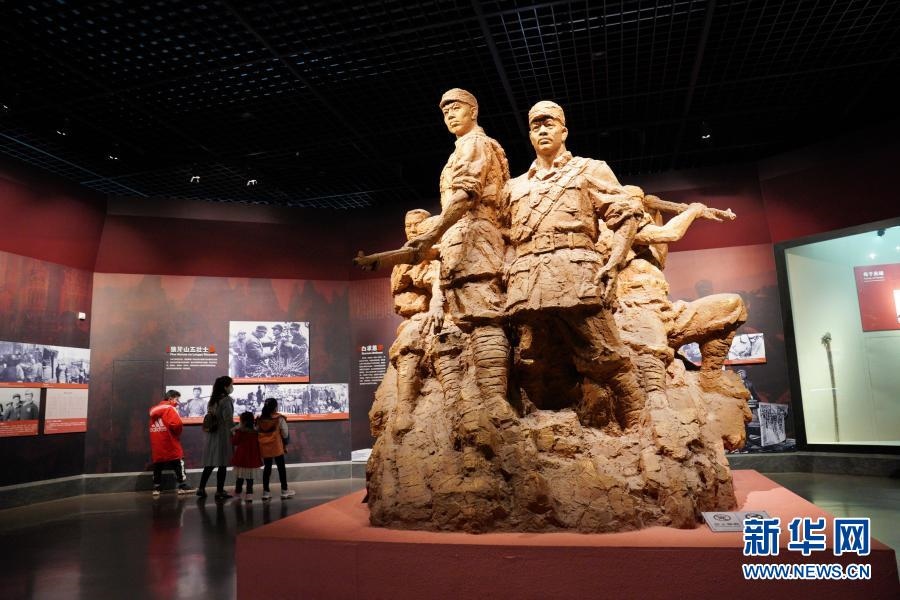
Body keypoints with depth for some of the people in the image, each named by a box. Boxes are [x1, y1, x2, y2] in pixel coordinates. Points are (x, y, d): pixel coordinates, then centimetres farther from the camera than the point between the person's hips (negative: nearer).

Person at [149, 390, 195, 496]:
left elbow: (152, 426, 18)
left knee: (157, 466, 10)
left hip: (157, 444, 7)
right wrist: (177, 434, -3)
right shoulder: (169, 409, -10)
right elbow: (176, 424, -22)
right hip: (170, 443, -7)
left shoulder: (154, 409, 15)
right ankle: (182, 486, 1)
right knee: (178, 464, 1)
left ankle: (156, 488, 11)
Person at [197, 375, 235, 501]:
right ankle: (219, 491, 7)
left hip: (211, 435, 7)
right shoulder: (226, 400, -12)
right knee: (222, 464, 2)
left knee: (209, 463, 14)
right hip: (223, 435, -7)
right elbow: (228, 420, -16)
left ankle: (201, 489, 17)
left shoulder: (213, 400, 11)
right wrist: (233, 436, -9)